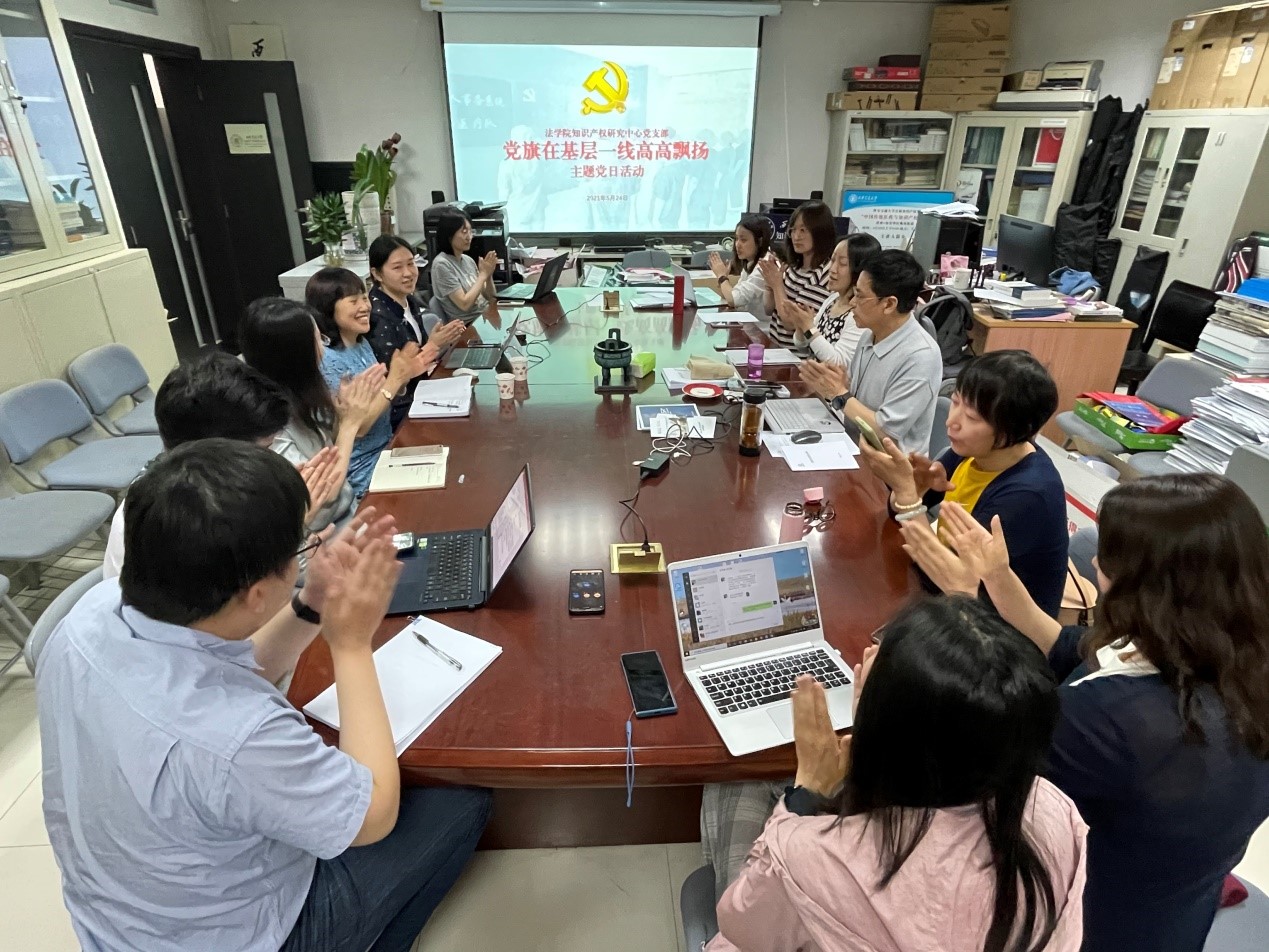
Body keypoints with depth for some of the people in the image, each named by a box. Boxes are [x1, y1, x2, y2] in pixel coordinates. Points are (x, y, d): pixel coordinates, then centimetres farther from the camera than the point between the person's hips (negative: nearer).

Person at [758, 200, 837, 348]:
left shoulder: (822, 274, -20)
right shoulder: (794, 266, 4)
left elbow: (791, 323, -19)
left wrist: (778, 285, -12)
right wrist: (771, 283, -5)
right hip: (774, 343, 7)